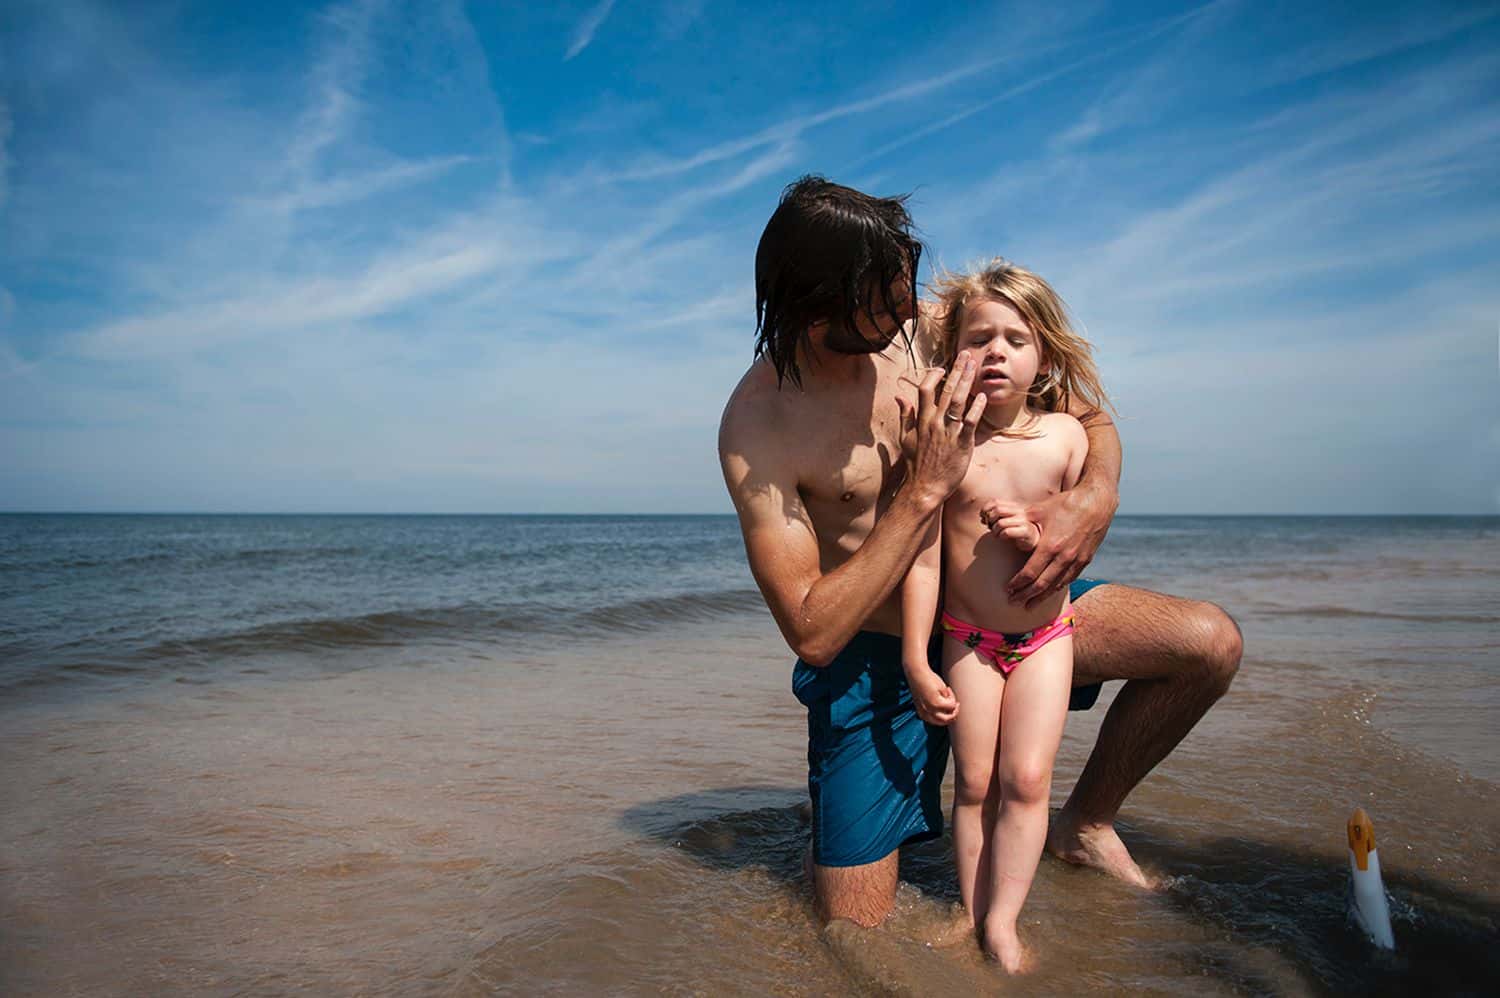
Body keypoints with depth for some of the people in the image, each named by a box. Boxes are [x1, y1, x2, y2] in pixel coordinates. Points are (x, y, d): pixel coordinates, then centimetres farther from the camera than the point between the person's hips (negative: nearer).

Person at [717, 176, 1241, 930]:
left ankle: (1085, 823, 16)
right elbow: (811, 633, -25)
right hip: (873, 653, -4)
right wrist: (924, 488, -29)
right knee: (852, 941, -6)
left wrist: (1094, 496, -22)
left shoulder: (924, 331, -9)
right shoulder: (756, 424, -22)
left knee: (1210, 643, -6)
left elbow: (1090, 419, 2)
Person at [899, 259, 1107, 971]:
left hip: (1046, 634, 1)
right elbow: (924, 558, -12)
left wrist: (1035, 536, -21)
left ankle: (1002, 922, 11)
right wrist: (916, 662, -13)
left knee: (1026, 778, -3)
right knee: (974, 784, 5)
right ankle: (974, 921, 18)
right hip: (968, 639, -1)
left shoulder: (1065, 435, -6)